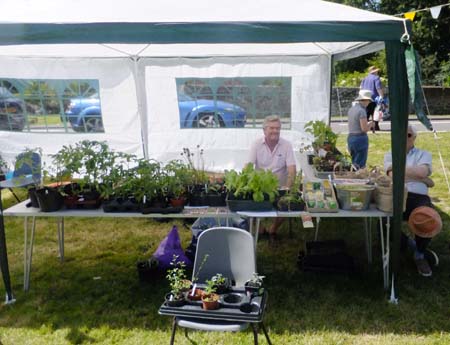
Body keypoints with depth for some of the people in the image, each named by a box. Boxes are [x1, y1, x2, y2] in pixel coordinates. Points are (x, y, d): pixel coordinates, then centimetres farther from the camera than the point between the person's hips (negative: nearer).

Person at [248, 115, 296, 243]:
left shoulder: (286, 145, -6)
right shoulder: (256, 144, -5)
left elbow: (292, 169, -12)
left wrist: (287, 187, -28)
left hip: (279, 186, 0)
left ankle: (273, 230, 11)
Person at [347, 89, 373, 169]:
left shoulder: (351, 109, 11)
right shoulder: (361, 111, -15)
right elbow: (364, 129, -19)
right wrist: (371, 124, 1)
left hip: (350, 138, 8)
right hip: (361, 138, -8)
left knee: (354, 163, 16)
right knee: (360, 166, -2)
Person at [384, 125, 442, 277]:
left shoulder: (423, 154, 18)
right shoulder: (390, 155, 19)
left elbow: (422, 172, -6)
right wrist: (424, 180, 2)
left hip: (418, 197, 0)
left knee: (431, 221, -32)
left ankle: (419, 254, 4)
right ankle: (412, 244, 8)